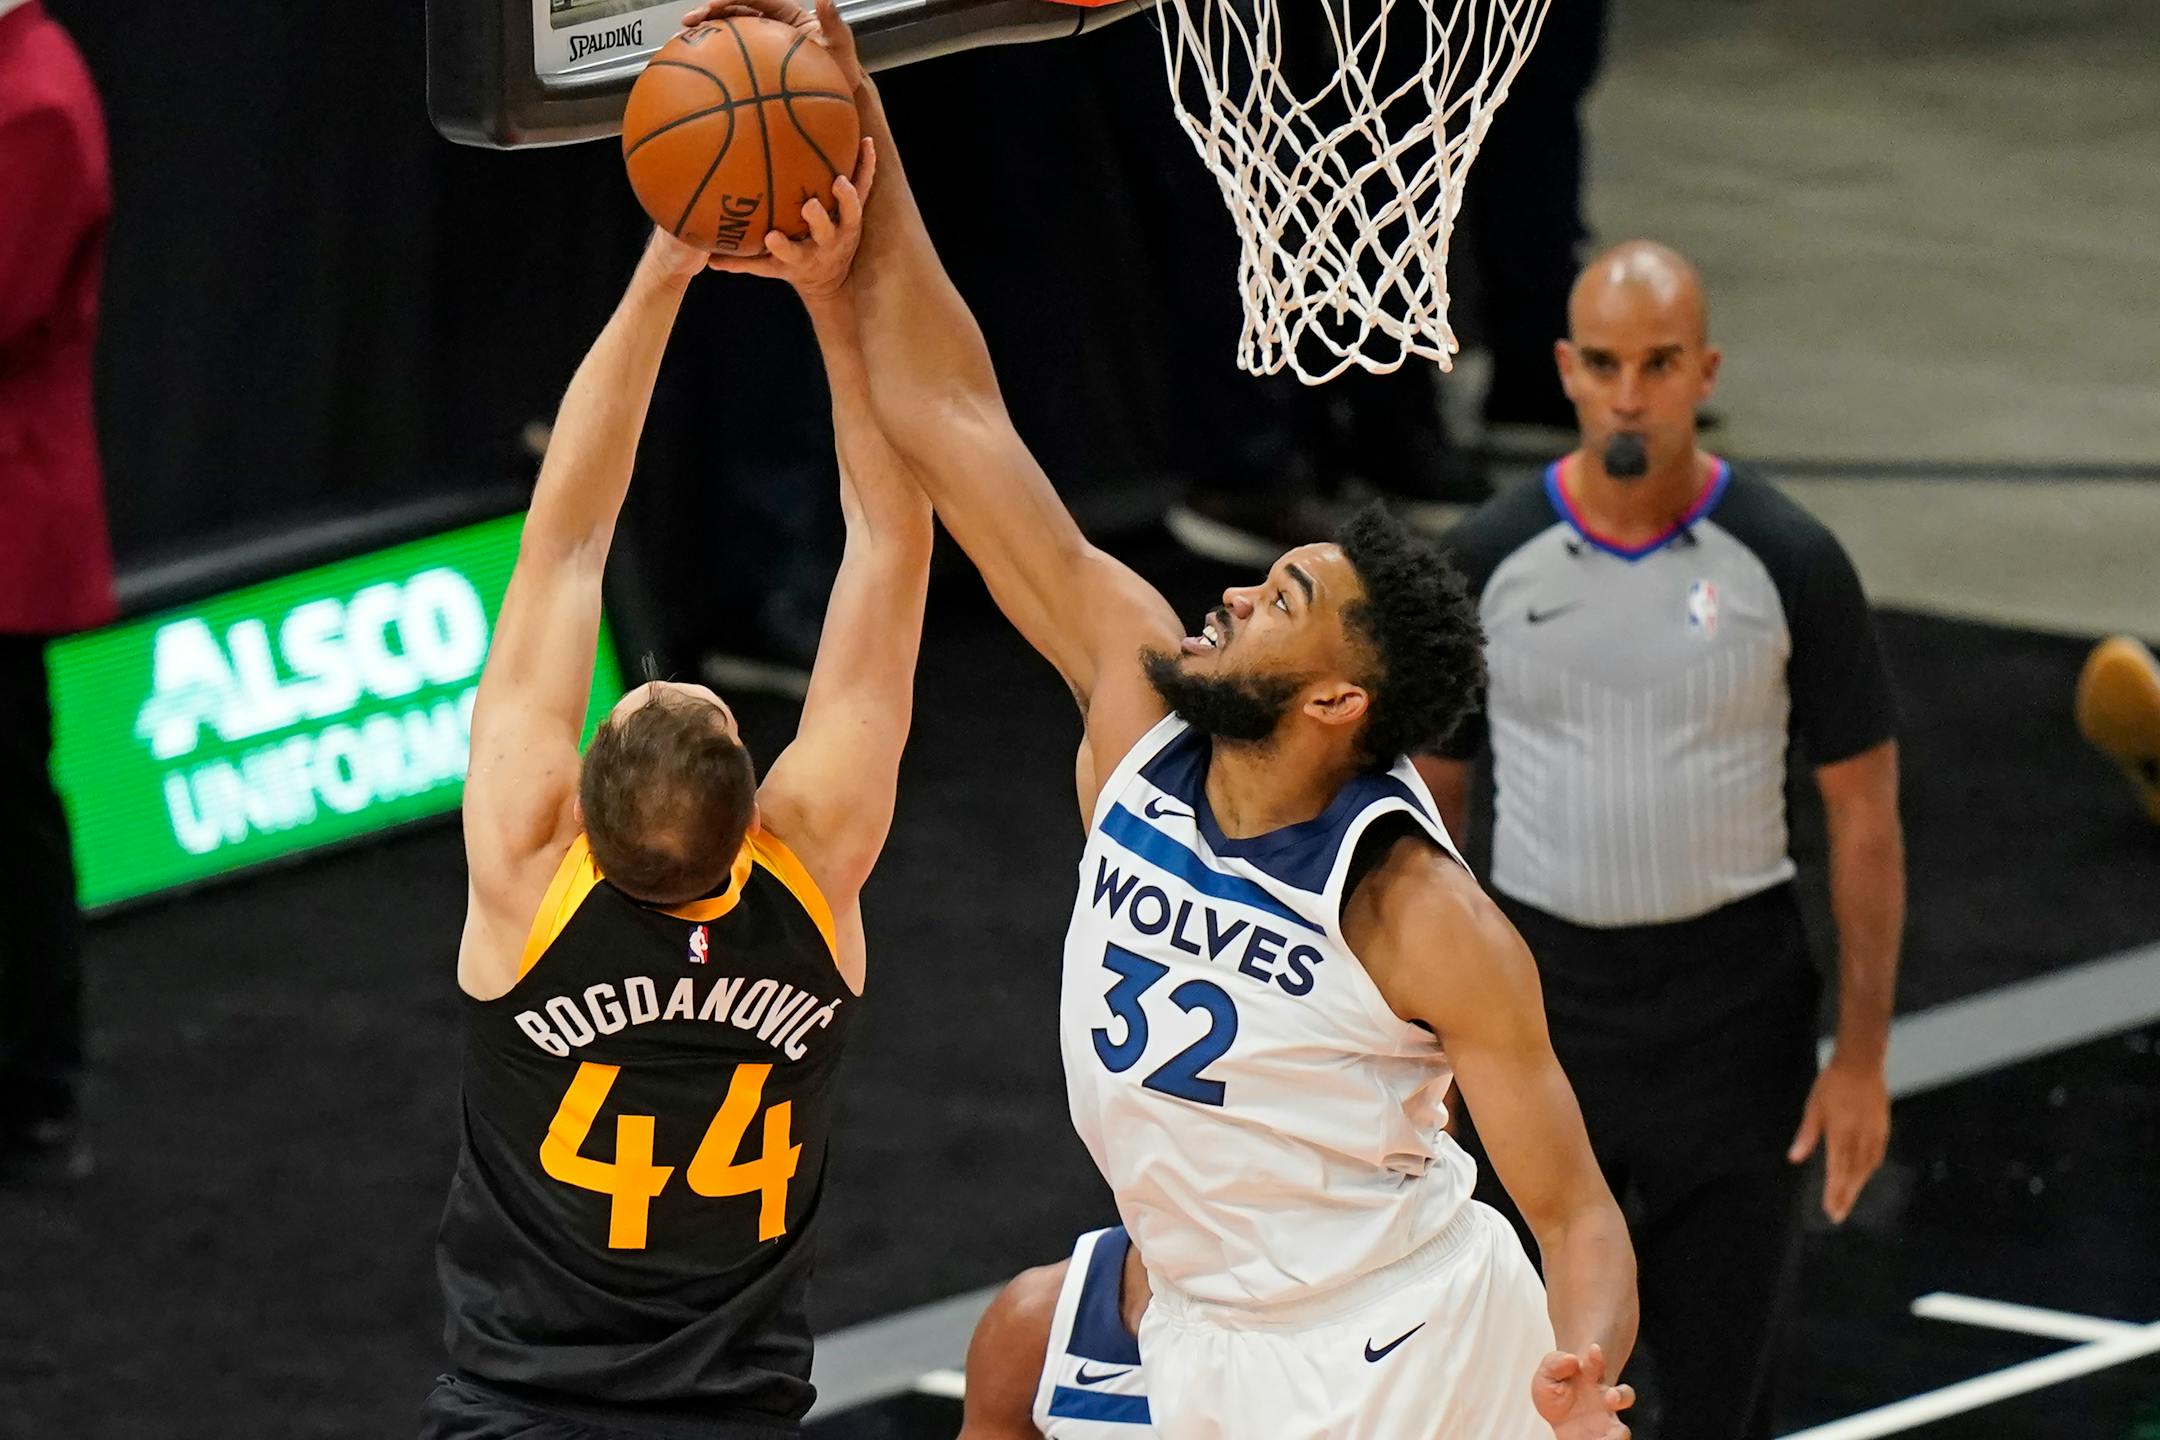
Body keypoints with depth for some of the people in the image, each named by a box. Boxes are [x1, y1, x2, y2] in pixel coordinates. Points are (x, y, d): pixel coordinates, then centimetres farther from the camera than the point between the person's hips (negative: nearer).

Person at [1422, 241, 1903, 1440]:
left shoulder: (1789, 564, -7)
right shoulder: (1489, 561, -2)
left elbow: (1864, 813, -2)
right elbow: (1427, 797, 6)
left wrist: (1861, 1057, -5)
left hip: (1735, 1002, -1)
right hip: (1545, 994, 2)